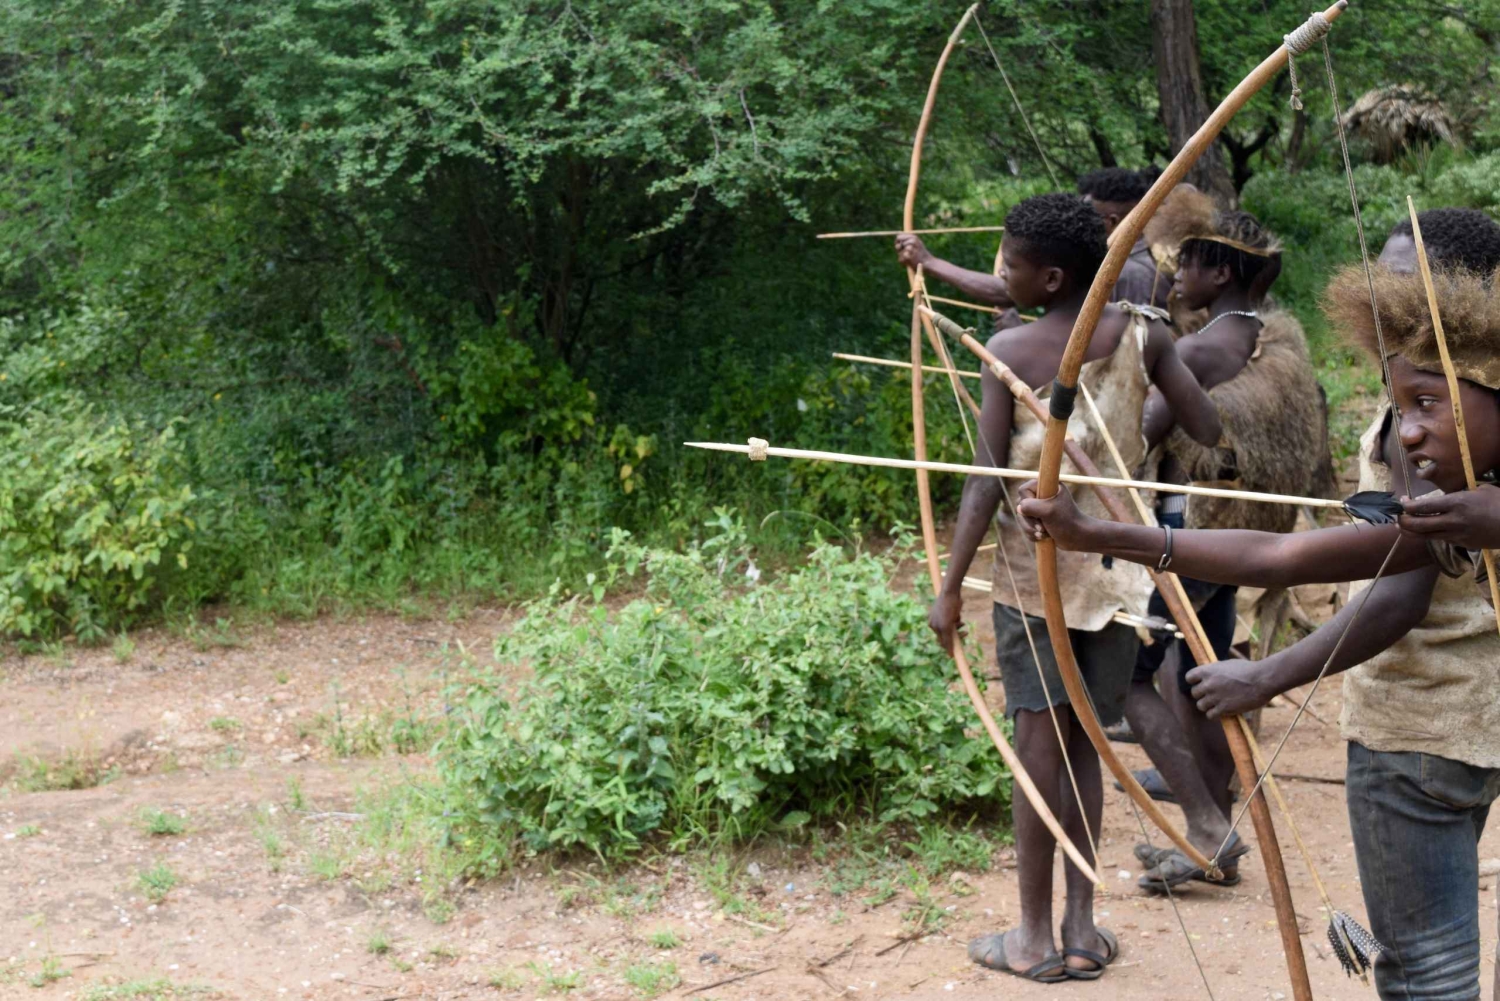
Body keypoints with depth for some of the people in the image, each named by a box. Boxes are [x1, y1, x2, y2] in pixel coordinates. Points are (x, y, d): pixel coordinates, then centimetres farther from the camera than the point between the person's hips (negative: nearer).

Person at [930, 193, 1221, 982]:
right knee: (1084, 746, 11)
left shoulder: (1008, 350, -10)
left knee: (1040, 747, 2)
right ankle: (1081, 929, 16)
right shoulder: (1144, 337, -3)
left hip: (1034, 569, -3)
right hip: (1117, 565, 3)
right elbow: (1210, 432, -3)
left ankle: (1035, 938, 9)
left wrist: (951, 586, -6)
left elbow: (986, 479, -11)